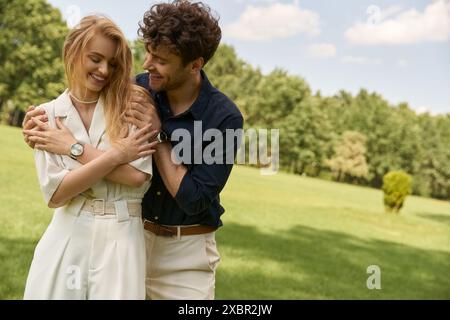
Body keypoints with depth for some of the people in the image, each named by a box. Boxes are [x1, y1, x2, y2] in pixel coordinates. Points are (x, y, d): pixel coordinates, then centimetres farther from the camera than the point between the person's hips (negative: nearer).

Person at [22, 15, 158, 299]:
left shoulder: (129, 105, -1)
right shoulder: (48, 115, 3)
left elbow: (138, 176, -14)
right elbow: (55, 193, -7)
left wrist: (73, 148, -10)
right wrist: (116, 154, -14)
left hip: (121, 238, -1)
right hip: (66, 238, 1)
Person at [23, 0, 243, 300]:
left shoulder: (225, 118, -17)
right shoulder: (139, 88, -7)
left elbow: (194, 200, -19)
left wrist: (157, 136, -22)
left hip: (186, 252, -3)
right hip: (132, 234, 3)